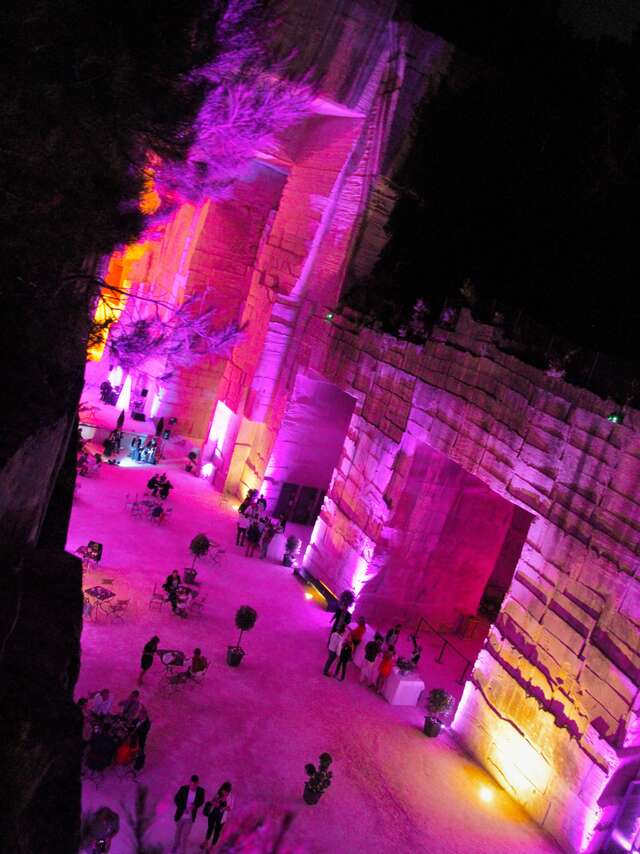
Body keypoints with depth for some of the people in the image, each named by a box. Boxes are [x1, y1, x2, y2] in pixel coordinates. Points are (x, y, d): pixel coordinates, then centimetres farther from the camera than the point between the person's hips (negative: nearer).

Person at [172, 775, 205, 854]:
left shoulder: (200, 791, -19)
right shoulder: (183, 789, -22)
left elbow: (201, 801, -4)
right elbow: (176, 799, -8)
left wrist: (194, 806, -24)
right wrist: (182, 808, -19)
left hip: (190, 818, -1)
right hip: (180, 815, 1)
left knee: (185, 835, 3)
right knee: (178, 832, 24)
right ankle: (175, 846, 50)